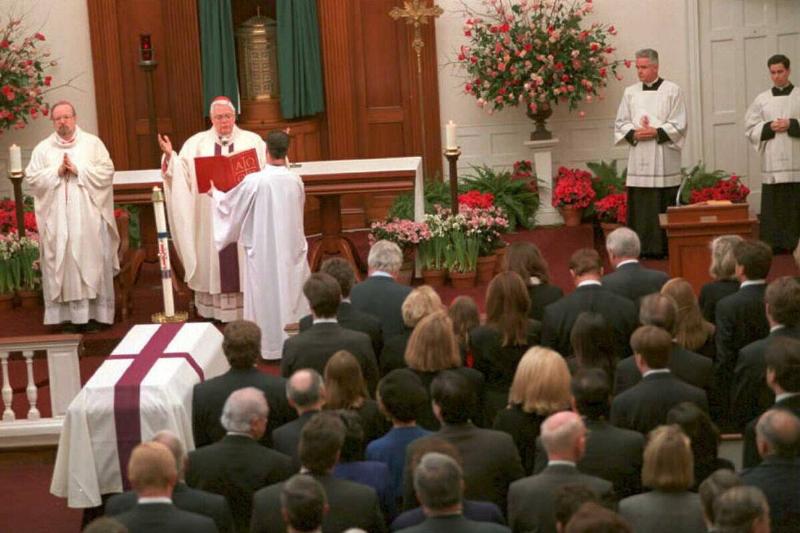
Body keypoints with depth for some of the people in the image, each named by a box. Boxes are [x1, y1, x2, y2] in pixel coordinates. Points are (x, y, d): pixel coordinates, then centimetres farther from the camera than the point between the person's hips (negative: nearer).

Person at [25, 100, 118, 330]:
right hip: (57, 220, 1)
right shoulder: (43, 148, 8)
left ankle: (94, 313, 3)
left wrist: (78, 170, -11)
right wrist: (56, 172, -11)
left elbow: (107, 172, -1)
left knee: (92, 262, -2)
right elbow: (31, 178, 2)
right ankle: (70, 315, -1)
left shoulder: (93, 143, 6)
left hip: (88, 217, -1)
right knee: (62, 264, -3)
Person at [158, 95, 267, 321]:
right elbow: (183, 174, 4)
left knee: (243, 257, 1)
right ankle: (214, 308, 7)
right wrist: (170, 156, -11)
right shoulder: (196, 143, 9)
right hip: (211, 216, 1)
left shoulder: (252, 140, 6)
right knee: (215, 255, 2)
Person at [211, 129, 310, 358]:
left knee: (266, 295, 7)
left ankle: (269, 344, 12)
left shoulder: (254, 181, -16)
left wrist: (215, 193, 22)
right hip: (291, 248, 3)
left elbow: (230, 203, 0)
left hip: (262, 250, -3)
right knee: (291, 292, 13)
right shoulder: (295, 180, -6)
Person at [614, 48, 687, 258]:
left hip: (664, 159, -3)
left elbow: (679, 125, -2)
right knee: (639, 207, 0)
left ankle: (665, 247, 2)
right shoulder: (630, 92, 11)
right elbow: (621, 123, 11)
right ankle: (641, 247, 4)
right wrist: (634, 133, -8)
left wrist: (657, 132, -15)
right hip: (639, 159, 3)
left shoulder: (672, 91, 0)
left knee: (664, 206, -3)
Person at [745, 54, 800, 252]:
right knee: (773, 206, -2)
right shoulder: (762, 99, 10)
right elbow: (750, 129, 8)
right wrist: (769, 128, -8)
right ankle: (773, 242, 2)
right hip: (771, 161, 1)